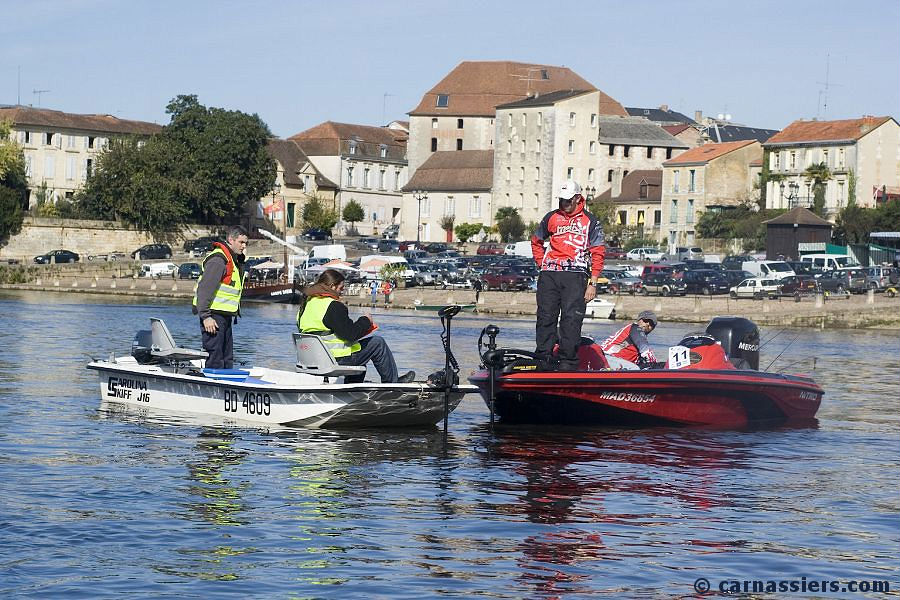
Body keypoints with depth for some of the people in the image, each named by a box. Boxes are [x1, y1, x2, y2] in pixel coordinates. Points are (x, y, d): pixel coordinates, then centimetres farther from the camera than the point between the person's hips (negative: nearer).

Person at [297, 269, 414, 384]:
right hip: (338, 359, -9)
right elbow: (351, 334, -23)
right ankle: (392, 381, 18)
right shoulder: (333, 306, -21)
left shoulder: (307, 302, 7)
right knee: (378, 343, 5)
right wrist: (366, 320, -5)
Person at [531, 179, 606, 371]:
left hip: (575, 275, -3)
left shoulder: (590, 221, 7)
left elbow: (598, 253, 4)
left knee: (571, 318, -9)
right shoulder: (551, 217, 16)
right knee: (545, 316, -1)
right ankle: (543, 358, 5)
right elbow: (536, 241, 30)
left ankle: (568, 362, -8)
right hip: (549, 275, 3)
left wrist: (593, 283, -3)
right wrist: (542, 265, 15)